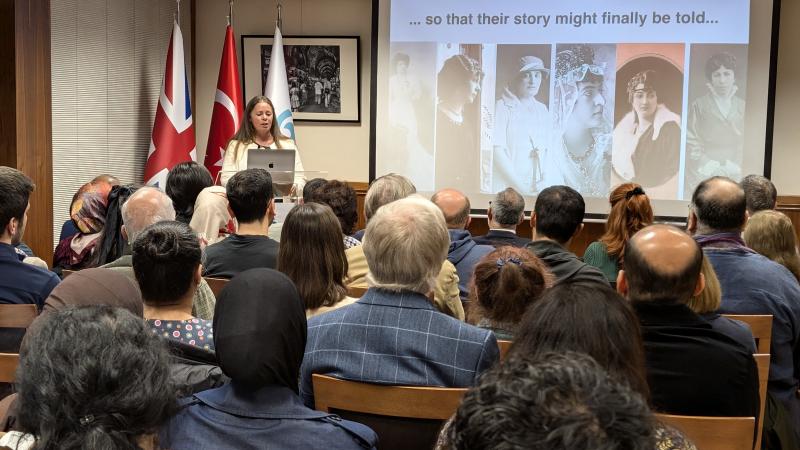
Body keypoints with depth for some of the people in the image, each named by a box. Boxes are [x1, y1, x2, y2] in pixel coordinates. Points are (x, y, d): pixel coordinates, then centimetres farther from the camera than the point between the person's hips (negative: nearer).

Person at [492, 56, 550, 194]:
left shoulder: (542, 110, 11)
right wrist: (520, 187, -14)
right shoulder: (502, 107, -5)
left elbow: (547, 149, 11)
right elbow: (497, 151, -12)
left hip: (537, 188, 5)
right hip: (507, 187, -4)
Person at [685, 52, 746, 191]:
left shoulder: (742, 107, 11)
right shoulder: (699, 105, 4)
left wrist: (733, 166, -6)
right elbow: (691, 142, 0)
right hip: (703, 174, -2)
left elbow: (744, 143, 8)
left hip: (734, 173, 2)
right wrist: (710, 166, -8)